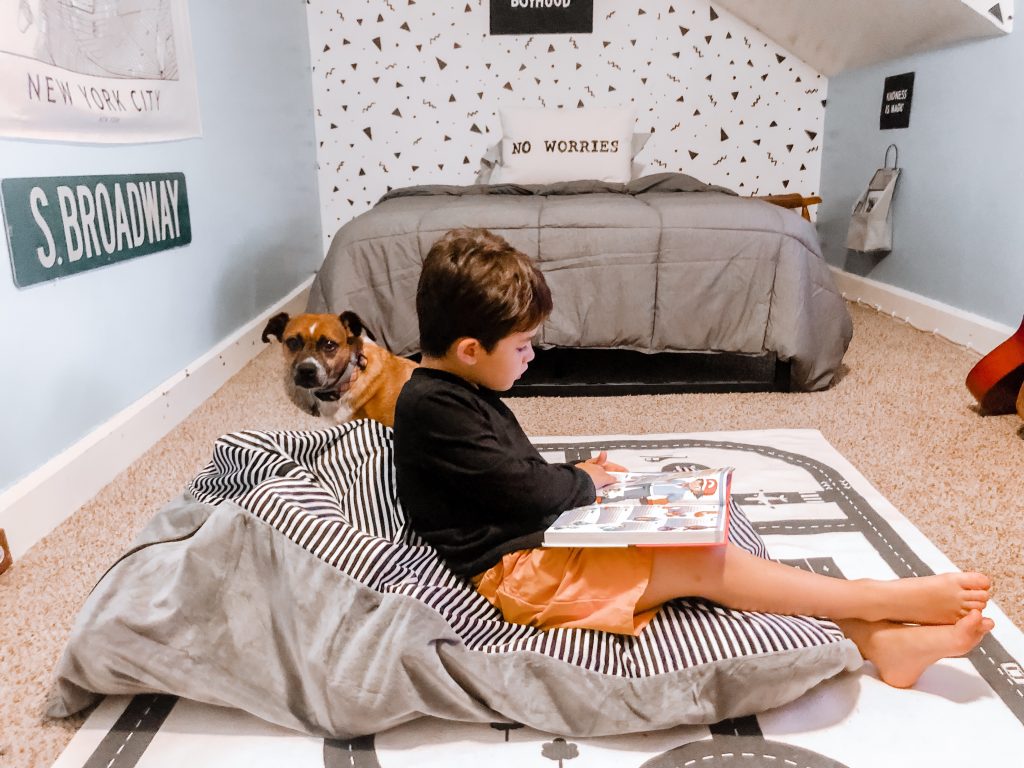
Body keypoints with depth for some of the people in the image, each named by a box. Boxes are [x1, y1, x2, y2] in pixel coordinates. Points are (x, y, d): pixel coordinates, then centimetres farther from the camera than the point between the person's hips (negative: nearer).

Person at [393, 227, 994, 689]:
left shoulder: (459, 392, 11)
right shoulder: (432, 407, -21)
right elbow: (525, 487, -21)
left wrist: (573, 477, 3)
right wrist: (582, 482, -1)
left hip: (542, 540, 10)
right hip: (516, 570, -9)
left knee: (692, 544, -4)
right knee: (701, 563, -17)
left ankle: (877, 640, -6)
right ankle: (898, 601, -7)